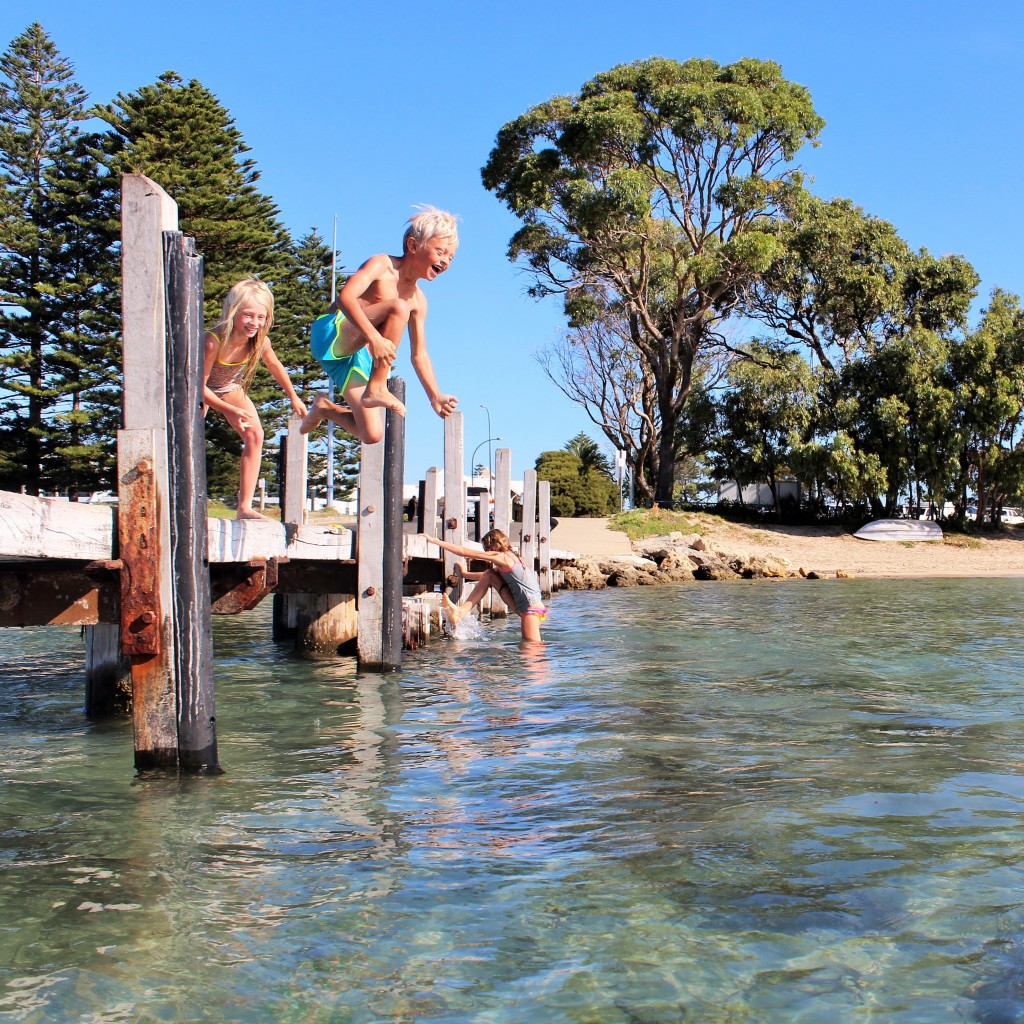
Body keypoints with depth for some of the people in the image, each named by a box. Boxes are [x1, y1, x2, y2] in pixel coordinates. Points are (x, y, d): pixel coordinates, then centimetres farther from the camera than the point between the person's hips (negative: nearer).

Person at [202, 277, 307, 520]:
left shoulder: (261, 342, -25)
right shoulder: (214, 341, -39)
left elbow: (275, 367, -1)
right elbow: (199, 385, -29)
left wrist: (293, 397, 11)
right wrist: (231, 411, -38)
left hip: (230, 388, 4)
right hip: (202, 390, -4)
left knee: (255, 435, -13)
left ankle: (245, 507, -13)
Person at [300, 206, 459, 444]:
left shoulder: (418, 300, 10)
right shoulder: (383, 265, -10)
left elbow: (419, 354, 14)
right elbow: (345, 297, -27)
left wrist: (435, 397, 3)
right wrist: (374, 338, -40)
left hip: (356, 356, 8)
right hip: (330, 335, -8)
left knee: (372, 434, -2)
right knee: (398, 308, -28)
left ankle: (325, 408, 26)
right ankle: (375, 389, -26)